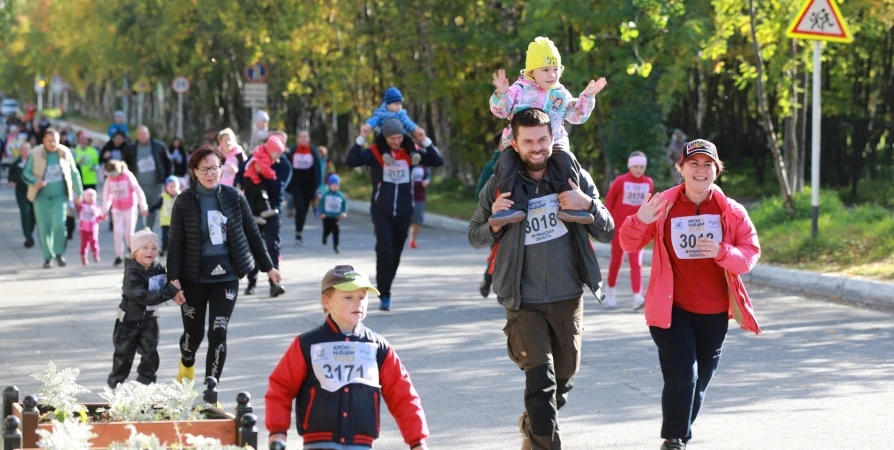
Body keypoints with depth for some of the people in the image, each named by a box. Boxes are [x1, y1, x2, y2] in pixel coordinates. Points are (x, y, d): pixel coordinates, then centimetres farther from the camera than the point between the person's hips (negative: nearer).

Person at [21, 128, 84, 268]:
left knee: (59, 224, -15)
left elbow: (74, 173, 9)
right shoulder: (35, 154, -6)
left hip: (60, 195, 0)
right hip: (42, 196, 0)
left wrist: (78, 193, 9)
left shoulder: (65, 153, 0)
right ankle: (48, 257, 13)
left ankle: (59, 253, 6)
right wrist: (35, 181, -22)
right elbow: (25, 173, -2)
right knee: (43, 228, 0)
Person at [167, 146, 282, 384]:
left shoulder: (233, 196, -1)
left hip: (226, 277, 1)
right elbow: (175, 242, -5)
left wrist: (268, 267, 11)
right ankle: (187, 363, 45)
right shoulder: (184, 201, -6)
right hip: (194, 278, -1)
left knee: (218, 333, -7)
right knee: (194, 333, 11)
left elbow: (252, 233, 7)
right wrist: (173, 278, -12)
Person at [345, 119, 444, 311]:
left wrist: (426, 142, -14)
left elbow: (438, 162, -2)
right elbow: (350, 162, -18)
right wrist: (360, 140, -25)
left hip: (403, 212, 3)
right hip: (381, 211, -3)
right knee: (384, 250, -16)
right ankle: (384, 295, -13)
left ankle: (384, 290, 27)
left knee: (395, 253, 11)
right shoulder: (375, 152, -6)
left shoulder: (409, 152, 2)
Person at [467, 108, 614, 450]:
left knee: (563, 378, 16)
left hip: (568, 297, 3)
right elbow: (475, 237, 7)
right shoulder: (500, 185, -4)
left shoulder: (575, 177, -1)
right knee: (540, 379, -15)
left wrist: (588, 205, -17)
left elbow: (607, 233, 2)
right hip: (524, 302, -2)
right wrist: (495, 222, -15)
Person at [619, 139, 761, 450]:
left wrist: (722, 252, -24)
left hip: (715, 312, 3)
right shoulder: (663, 206, -6)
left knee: (701, 379, 14)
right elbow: (630, 245, -1)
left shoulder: (732, 211, -3)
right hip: (672, 308, -3)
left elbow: (751, 252, -4)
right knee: (682, 375, -15)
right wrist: (640, 221, -23)